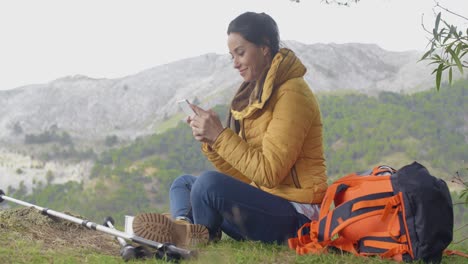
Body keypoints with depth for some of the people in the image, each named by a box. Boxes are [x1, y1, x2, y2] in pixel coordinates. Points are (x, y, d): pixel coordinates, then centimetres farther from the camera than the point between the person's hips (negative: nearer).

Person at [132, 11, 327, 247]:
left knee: (209, 182, -32)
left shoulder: (291, 94, -13)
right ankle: (185, 225, -22)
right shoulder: (256, 94, 15)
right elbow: (243, 176, 11)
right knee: (183, 183, 11)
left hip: (296, 217, -10)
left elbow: (269, 173, -19)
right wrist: (210, 142, -4)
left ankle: (200, 235, -6)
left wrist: (221, 135, -17)